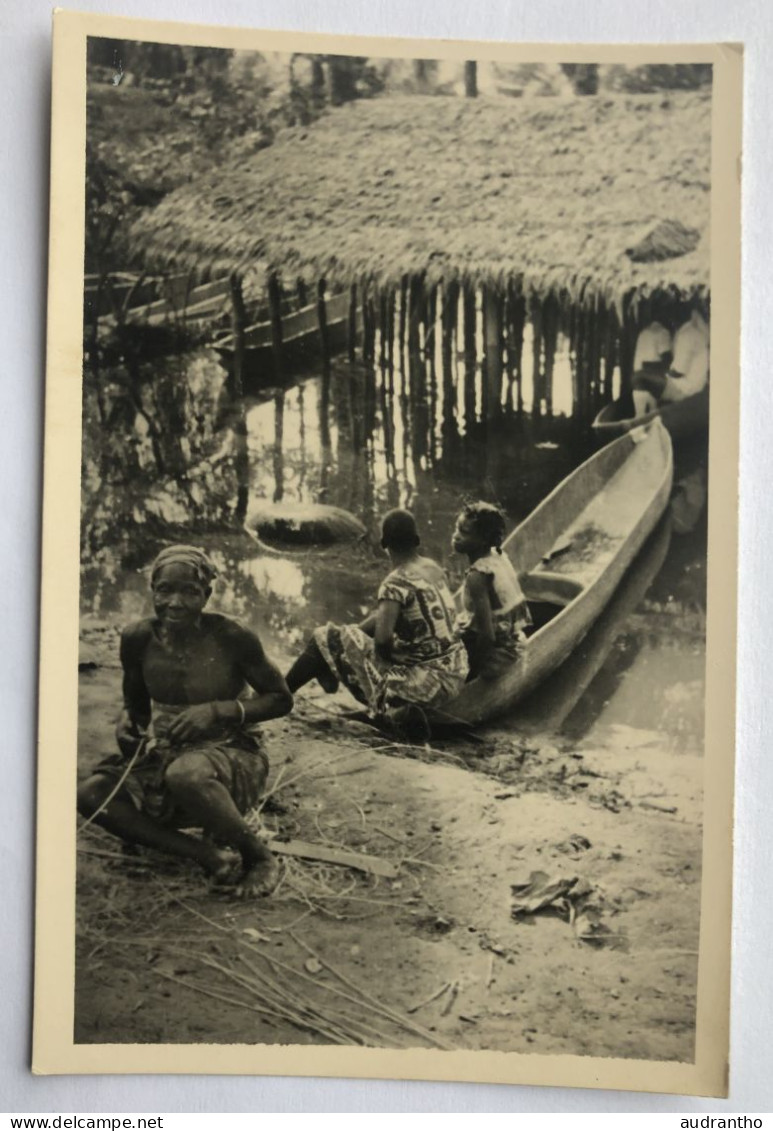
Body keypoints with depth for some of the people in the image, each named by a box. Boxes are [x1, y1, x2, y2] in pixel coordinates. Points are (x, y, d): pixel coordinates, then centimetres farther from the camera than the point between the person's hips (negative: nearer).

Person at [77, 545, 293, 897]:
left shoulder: (231, 638, -16)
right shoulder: (138, 638, -6)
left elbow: (281, 699, -7)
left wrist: (218, 710, -21)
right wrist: (127, 724, -14)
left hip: (232, 755, -5)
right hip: (165, 755, 5)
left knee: (185, 775, -40)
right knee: (91, 795, -19)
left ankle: (259, 856, -13)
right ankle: (204, 853, -18)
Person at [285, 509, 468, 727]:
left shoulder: (397, 582, -16)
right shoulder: (434, 569, 7)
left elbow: (382, 638, -27)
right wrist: (353, 631, 18)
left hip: (424, 682, -8)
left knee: (325, 639, 1)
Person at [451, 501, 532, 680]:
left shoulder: (477, 576, -25)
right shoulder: (499, 556, -2)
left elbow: (487, 635, -25)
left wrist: (473, 666, -10)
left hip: (494, 656, -8)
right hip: (515, 643, 8)